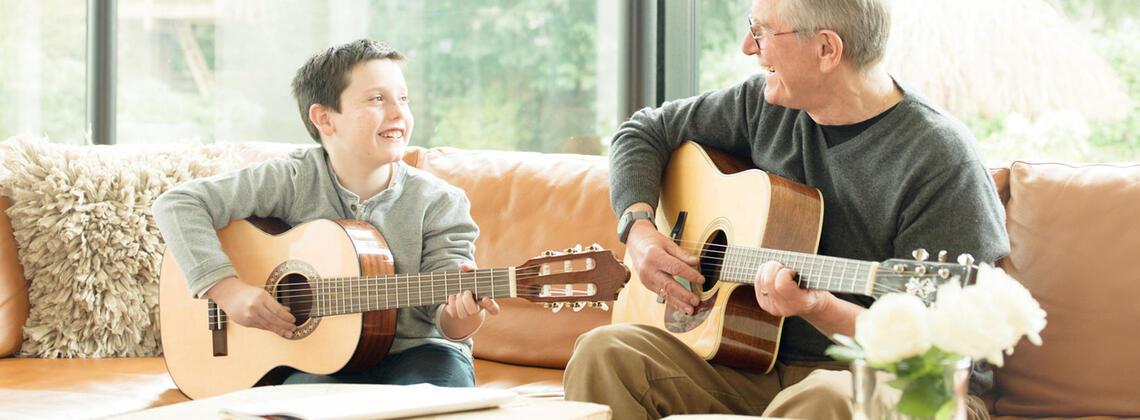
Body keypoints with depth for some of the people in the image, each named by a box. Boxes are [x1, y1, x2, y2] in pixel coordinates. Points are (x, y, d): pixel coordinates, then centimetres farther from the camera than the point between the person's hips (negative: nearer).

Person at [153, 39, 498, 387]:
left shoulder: (438, 203, -2)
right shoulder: (292, 182, -4)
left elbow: (445, 310, -9)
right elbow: (178, 204, -6)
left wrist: (462, 317, -34)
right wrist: (226, 288, -17)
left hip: (413, 352, 1)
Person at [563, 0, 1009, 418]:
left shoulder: (942, 161, -15)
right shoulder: (765, 104, 7)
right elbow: (647, 131, 22)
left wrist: (818, 308, -33)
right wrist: (639, 228, 3)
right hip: (763, 367, 6)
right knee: (604, 351, -17)